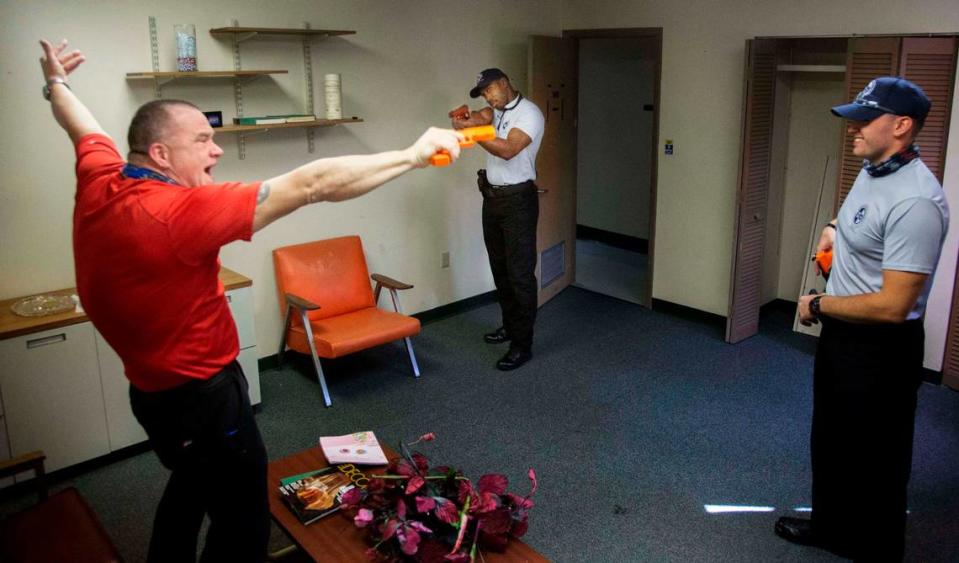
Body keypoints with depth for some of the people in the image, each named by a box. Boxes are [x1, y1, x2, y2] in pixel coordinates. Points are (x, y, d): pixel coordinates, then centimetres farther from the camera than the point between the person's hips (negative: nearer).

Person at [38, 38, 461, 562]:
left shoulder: (98, 182, -6)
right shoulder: (178, 211, -30)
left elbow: (82, 127, 17)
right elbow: (311, 184, -31)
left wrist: (56, 84, 38)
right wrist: (412, 155, -25)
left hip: (154, 388, 10)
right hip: (202, 396, -9)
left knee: (191, 485, 33)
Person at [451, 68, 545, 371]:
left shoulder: (529, 113, -13)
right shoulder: (496, 110, 13)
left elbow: (508, 150, -25)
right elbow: (481, 116, -8)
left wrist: (469, 131, -28)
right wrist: (468, 118, -31)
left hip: (518, 199, -9)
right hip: (492, 196, 9)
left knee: (520, 273, -6)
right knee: (499, 269, 17)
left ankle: (523, 344, -1)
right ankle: (510, 325, 33)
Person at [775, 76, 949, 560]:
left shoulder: (915, 201, -28)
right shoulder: (871, 168, 3)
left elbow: (892, 306, -29)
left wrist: (817, 306, -16)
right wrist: (834, 227, 8)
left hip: (881, 348, -10)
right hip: (840, 332, 10)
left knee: (874, 459, 7)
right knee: (829, 440, 25)